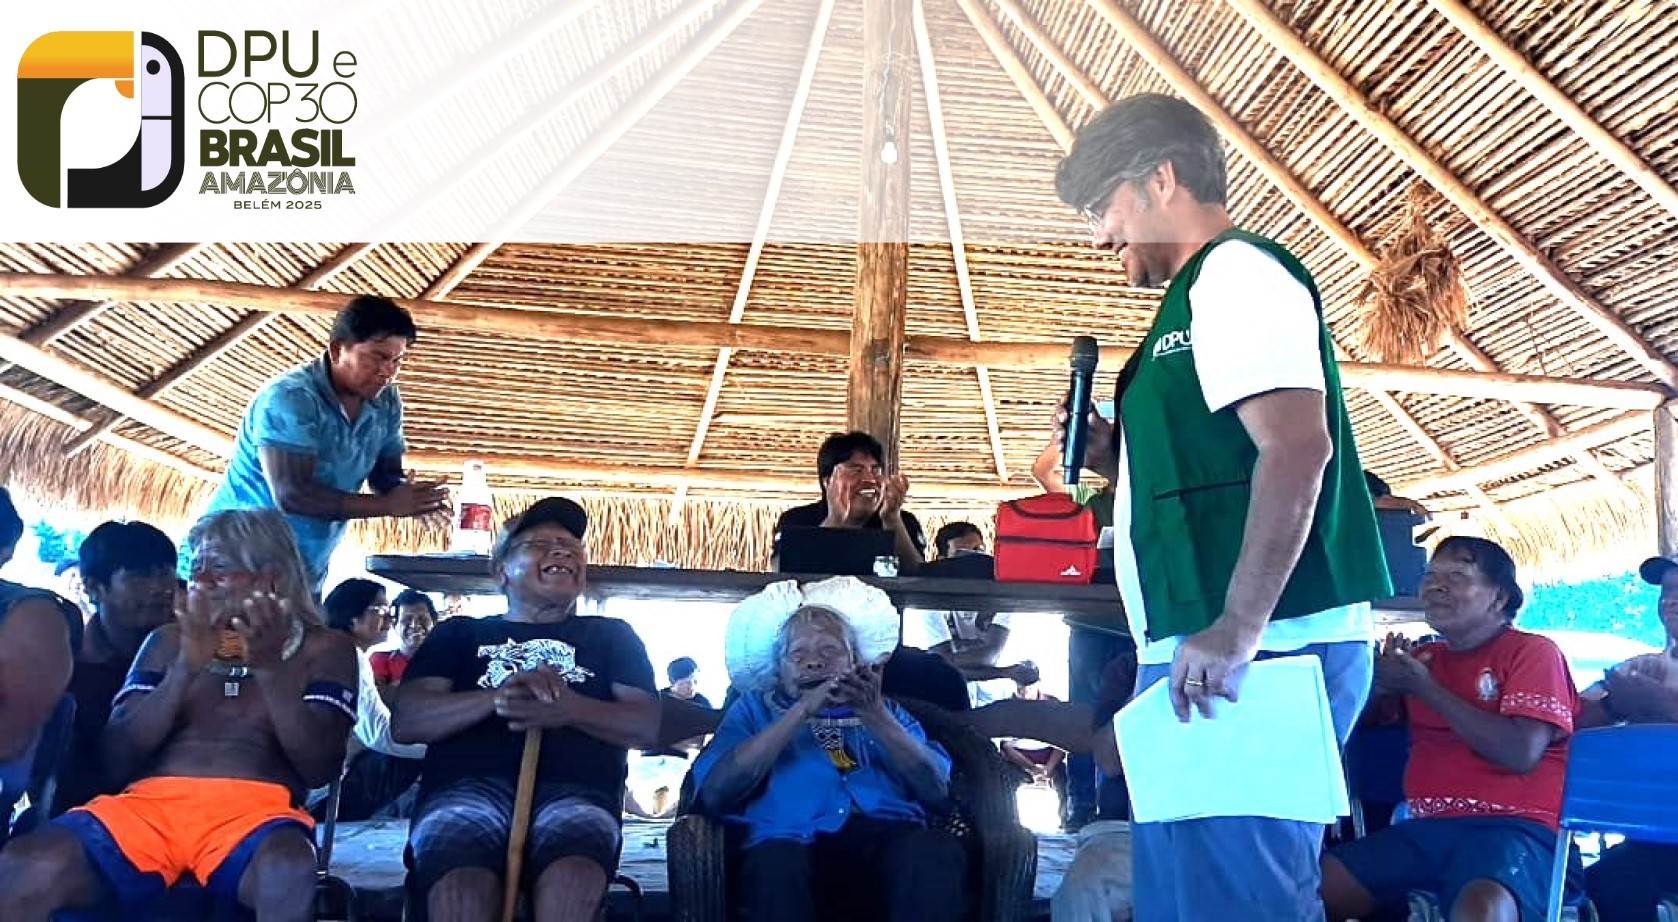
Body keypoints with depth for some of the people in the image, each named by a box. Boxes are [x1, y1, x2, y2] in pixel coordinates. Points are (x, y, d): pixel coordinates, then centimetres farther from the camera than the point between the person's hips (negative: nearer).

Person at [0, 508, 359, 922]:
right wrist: (185, 669, -3)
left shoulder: (324, 649, 13)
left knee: (288, 872, -39)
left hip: (255, 812, -2)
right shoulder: (170, 641, 22)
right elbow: (117, 760, 11)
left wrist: (271, 668, -10)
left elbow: (320, 769, 0)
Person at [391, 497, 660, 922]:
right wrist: (498, 697, -9)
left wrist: (570, 709, -9)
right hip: (468, 784, 0)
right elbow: (405, 721, 9)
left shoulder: (611, 635, 26)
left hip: (575, 790, 0)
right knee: (463, 887, -37)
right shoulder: (459, 633, 24)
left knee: (573, 880, -38)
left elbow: (647, 727, 11)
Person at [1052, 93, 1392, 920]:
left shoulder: (1237, 271, -7)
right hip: (1212, 659, 10)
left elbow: (1298, 447, -21)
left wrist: (1237, 630, -26)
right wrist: (1112, 456, 14)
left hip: (1259, 655, -10)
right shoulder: (1204, 293, 23)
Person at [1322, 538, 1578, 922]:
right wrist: (1381, 683, -4)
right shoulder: (1423, 657, 17)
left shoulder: (1534, 652, 2)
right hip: (1424, 829, 5)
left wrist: (1428, 689, -9)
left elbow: (1521, 753, -13)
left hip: (1511, 827, -5)